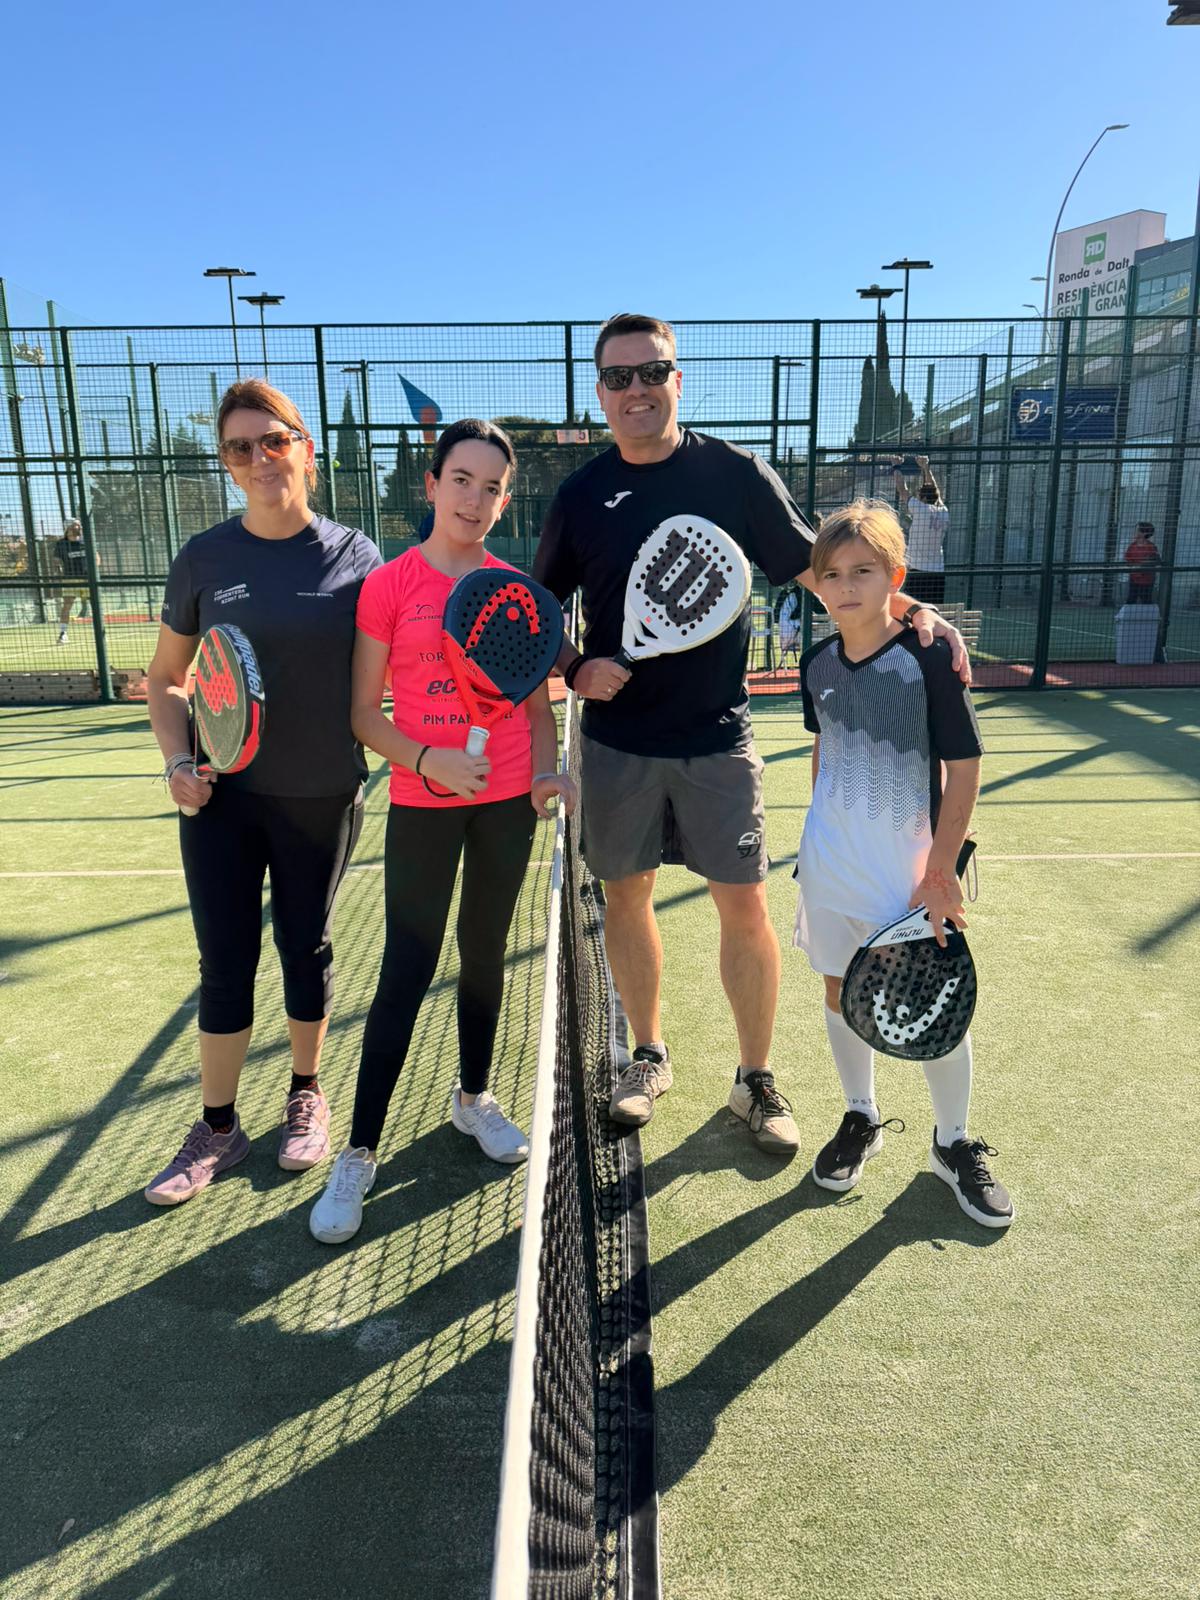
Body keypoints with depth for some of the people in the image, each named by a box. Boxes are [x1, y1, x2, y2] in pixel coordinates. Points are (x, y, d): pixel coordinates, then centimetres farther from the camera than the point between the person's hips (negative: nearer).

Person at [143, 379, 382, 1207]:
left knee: (306, 948, 13)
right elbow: (167, 676, 8)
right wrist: (178, 759, -7)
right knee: (226, 962, 5)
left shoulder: (355, 557, -4)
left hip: (323, 797, 0)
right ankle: (218, 1128, 24)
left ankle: (306, 1096, 35)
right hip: (224, 794, 1)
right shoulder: (206, 558, -1)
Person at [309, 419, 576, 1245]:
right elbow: (364, 711, -5)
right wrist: (429, 760, -20)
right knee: (406, 972, -2)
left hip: (507, 802, 3)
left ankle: (474, 1096, 37)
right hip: (423, 804, -3)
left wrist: (548, 772, -6)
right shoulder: (388, 585, -6)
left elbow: (539, 704, 11)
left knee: (485, 954, 16)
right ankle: (360, 1154, 11)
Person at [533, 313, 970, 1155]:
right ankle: (649, 1056, 32)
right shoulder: (581, 496, 2)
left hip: (717, 739, -1)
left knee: (745, 906, 1)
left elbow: (817, 568, 2)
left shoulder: (736, 473, -2)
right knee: (628, 895, 11)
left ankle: (756, 1078, 21)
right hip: (617, 744, 2)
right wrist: (575, 669, -10)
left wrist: (910, 611, -13)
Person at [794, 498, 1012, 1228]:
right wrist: (825, 833, 15)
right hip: (833, 868, 5)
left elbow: (965, 767, -13)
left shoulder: (930, 658, -15)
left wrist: (941, 870, -15)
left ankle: (955, 1144, 28)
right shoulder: (818, 663, 1)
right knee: (841, 990, 14)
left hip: (912, 872, -4)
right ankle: (862, 1120, 36)